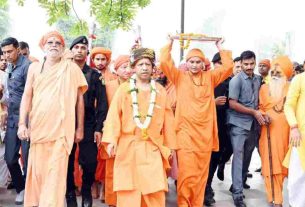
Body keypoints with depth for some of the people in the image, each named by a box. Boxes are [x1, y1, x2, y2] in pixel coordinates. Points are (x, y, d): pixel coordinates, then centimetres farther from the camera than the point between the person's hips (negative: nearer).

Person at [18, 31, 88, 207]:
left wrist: (80, 128, 3)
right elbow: (27, 96, 8)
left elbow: (79, 98, 4)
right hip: (37, 128, 3)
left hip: (61, 130, -2)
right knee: (37, 170, 9)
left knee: (56, 172, -5)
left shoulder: (71, 68, 3)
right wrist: (22, 123, -1)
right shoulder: (35, 67, 10)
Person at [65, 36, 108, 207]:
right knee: (67, 162, 5)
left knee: (90, 163, -1)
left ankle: (86, 192, 22)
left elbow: (102, 103, 2)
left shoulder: (95, 75, 6)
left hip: (88, 125, 0)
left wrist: (99, 128, -6)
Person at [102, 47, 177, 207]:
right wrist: (111, 139, -15)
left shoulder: (160, 91, 8)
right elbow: (114, 115, -4)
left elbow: (167, 119, 10)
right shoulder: (124, 89, 2)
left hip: (153, 148, 1)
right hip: (128, 147, -1)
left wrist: (169, 145, 11)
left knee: (156, 192, -1)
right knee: (128, 192, 3)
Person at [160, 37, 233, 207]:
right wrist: (170, 44, 1)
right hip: (186, 131, -2)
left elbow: (228, 67, 6)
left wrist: (220, 48, 9)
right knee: (186, 173, -6)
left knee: (201, 173, 10)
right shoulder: (180, 76, 5)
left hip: (205, 132, 3)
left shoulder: (210, 77, 11)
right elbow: (164, 63, -5)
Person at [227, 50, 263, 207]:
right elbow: (232, 104, -16)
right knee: (238, 155, -6)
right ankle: (237, 193, -3)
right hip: (239, 124, -6)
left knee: (247, 155, 12)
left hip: (254, 124, 6)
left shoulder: (258, 79, 8)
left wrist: (260, 113, -2)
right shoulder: (236, 80, -10)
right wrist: (254, 112, -13)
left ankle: (240, 183, 28)